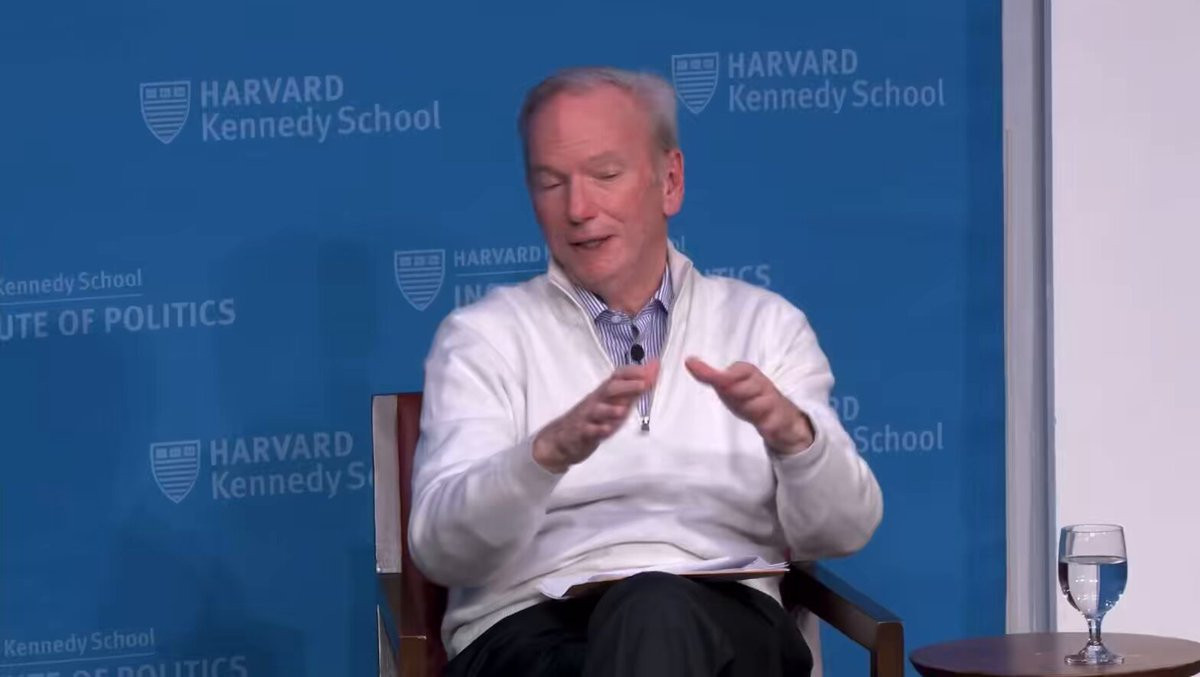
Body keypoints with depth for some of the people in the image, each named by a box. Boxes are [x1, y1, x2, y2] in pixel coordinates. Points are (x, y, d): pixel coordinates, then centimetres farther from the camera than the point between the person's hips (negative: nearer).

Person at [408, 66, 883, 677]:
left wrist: (791, 432, -17)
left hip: (723, 625, 1)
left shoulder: (765, 324, 17)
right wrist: (550, 450, -25)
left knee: (657, 614, -37)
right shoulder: (483, 337, 11)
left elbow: (844, 529, 5)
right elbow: (439, 546, -5)